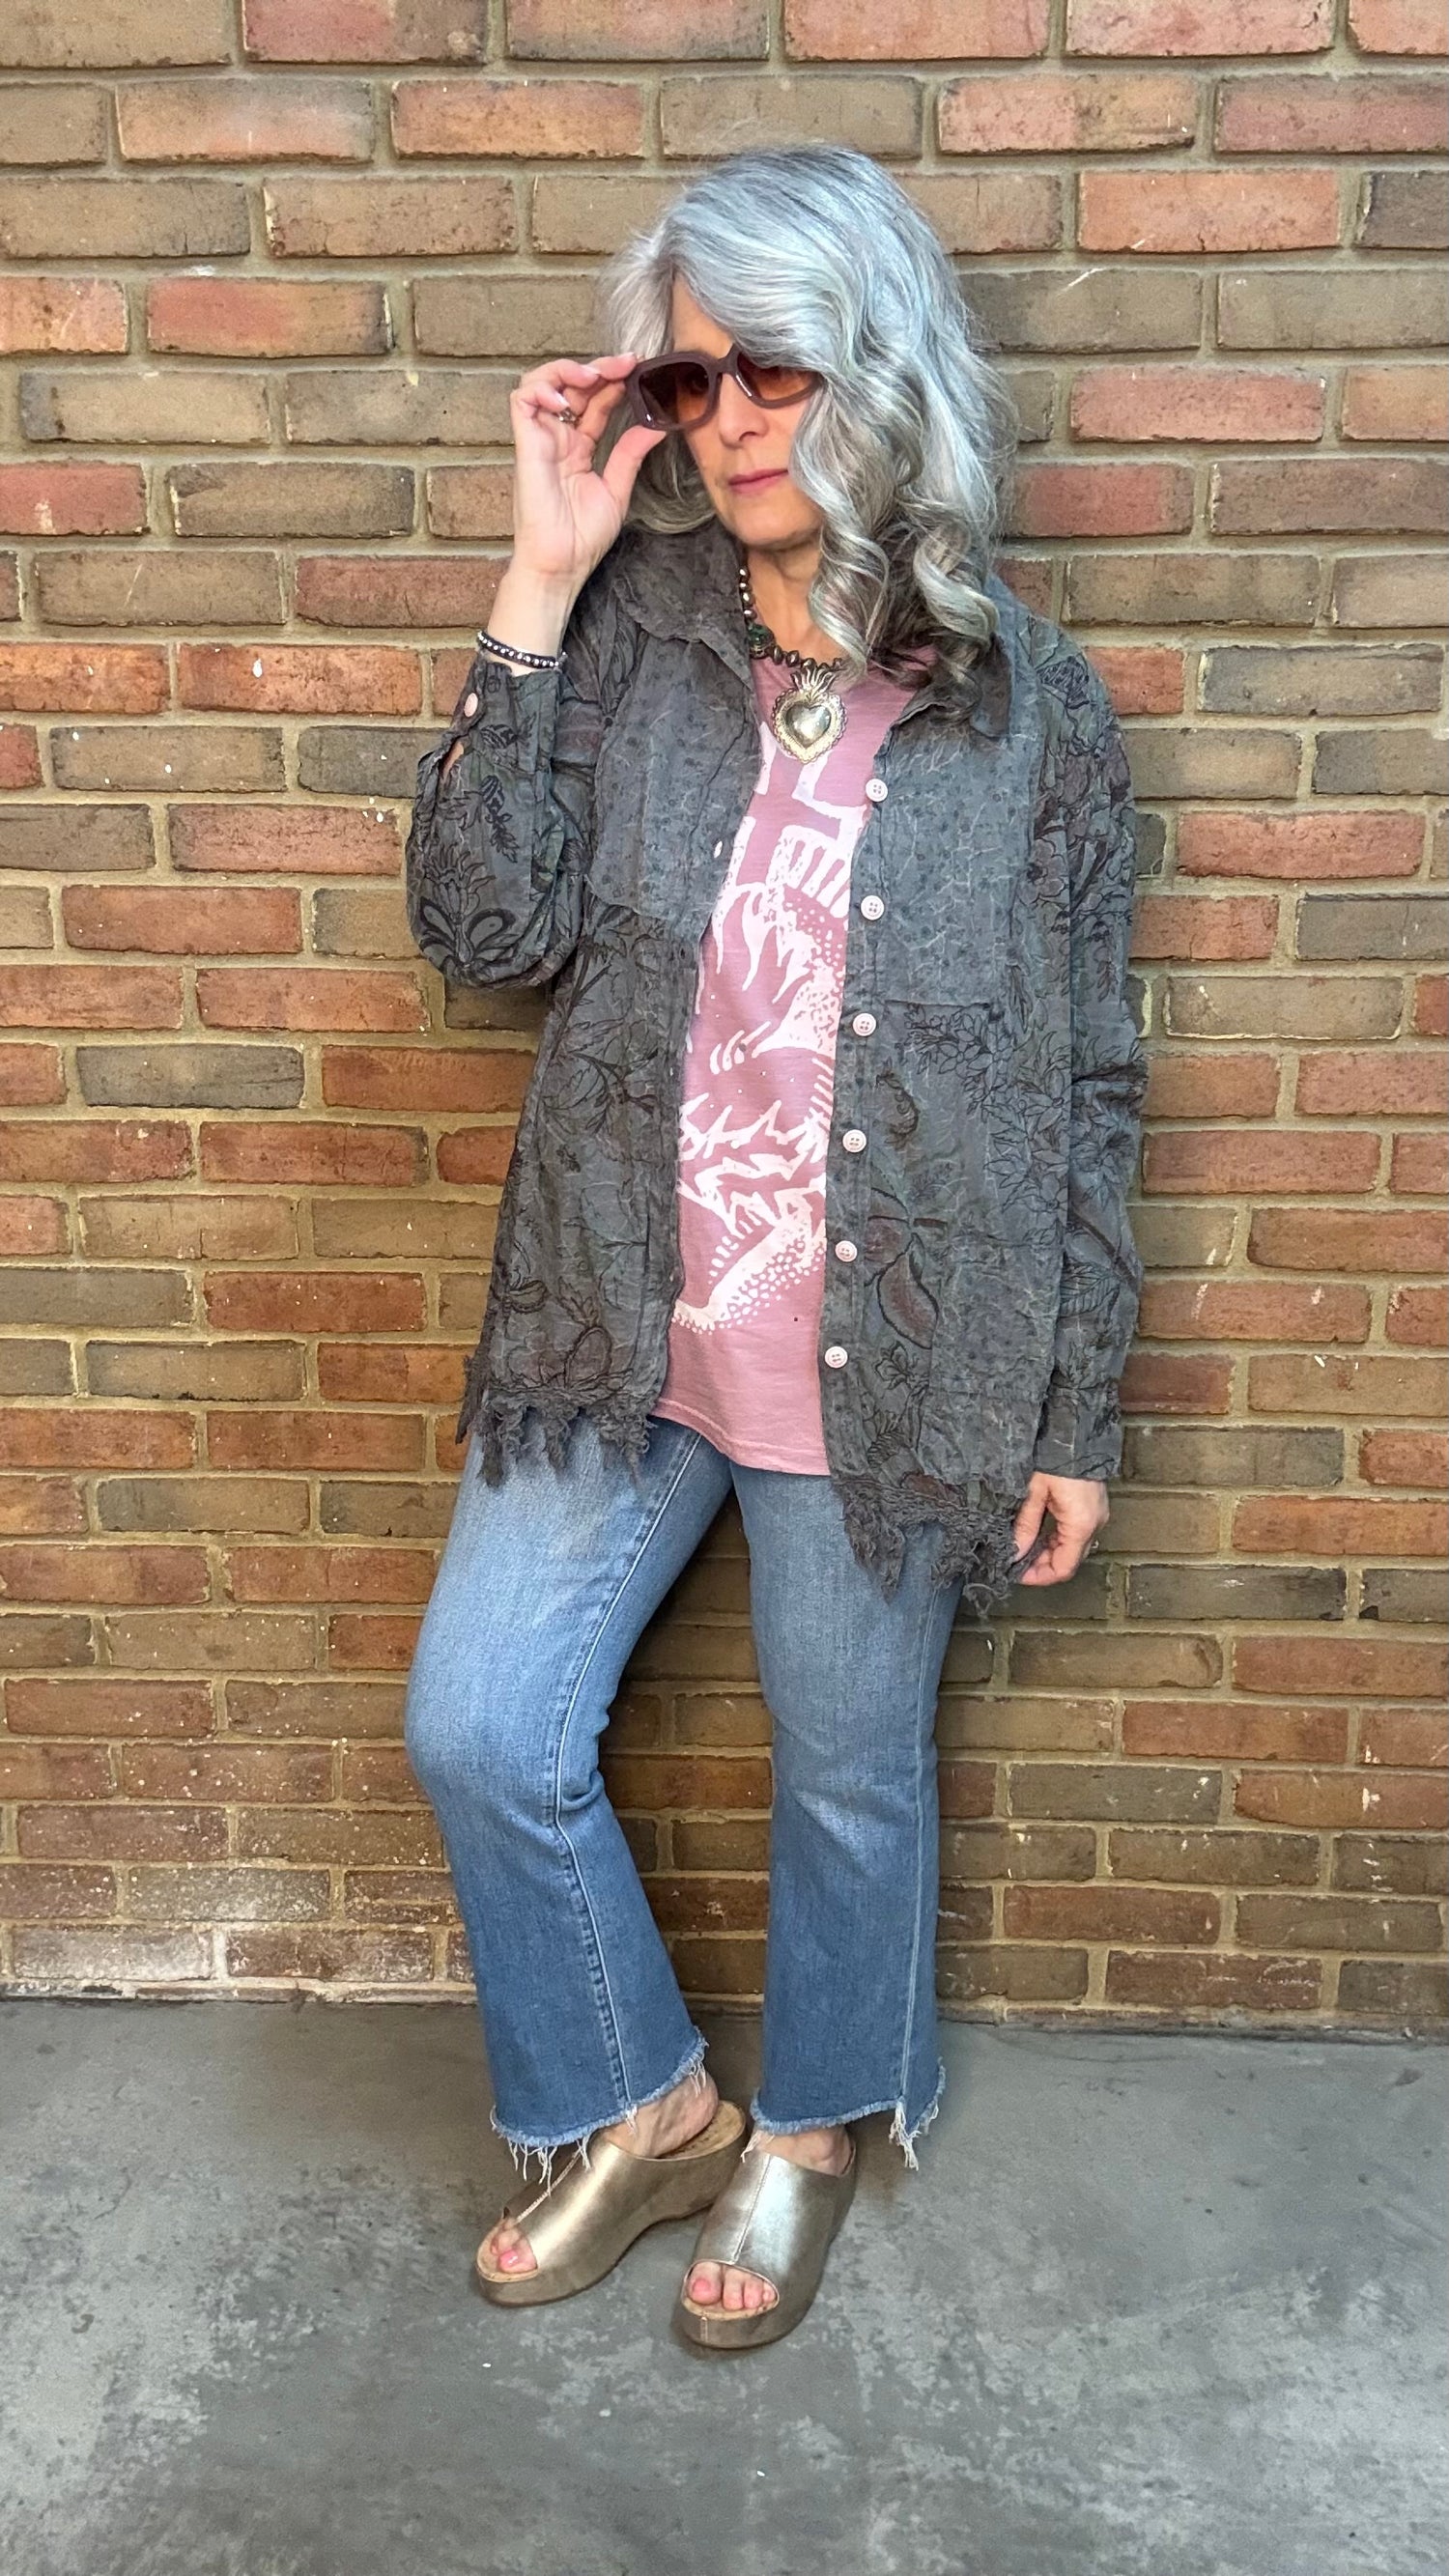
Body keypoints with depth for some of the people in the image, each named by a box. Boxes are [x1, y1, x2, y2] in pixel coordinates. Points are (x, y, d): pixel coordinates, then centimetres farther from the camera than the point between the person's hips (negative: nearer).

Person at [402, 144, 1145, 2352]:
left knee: (852, 1774, 15)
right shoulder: (628, 636, 0)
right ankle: (640, 2105, 34)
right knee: (480, 1733, 7)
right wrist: (543, 577, -14)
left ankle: (811, 2125, 45)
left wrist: (1076, 1413, -2)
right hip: (616, 1333, 3)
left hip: (888, 1367, -2)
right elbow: (484, 926, -11)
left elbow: (1089, 1091, -2)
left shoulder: (1033, 708, -5)